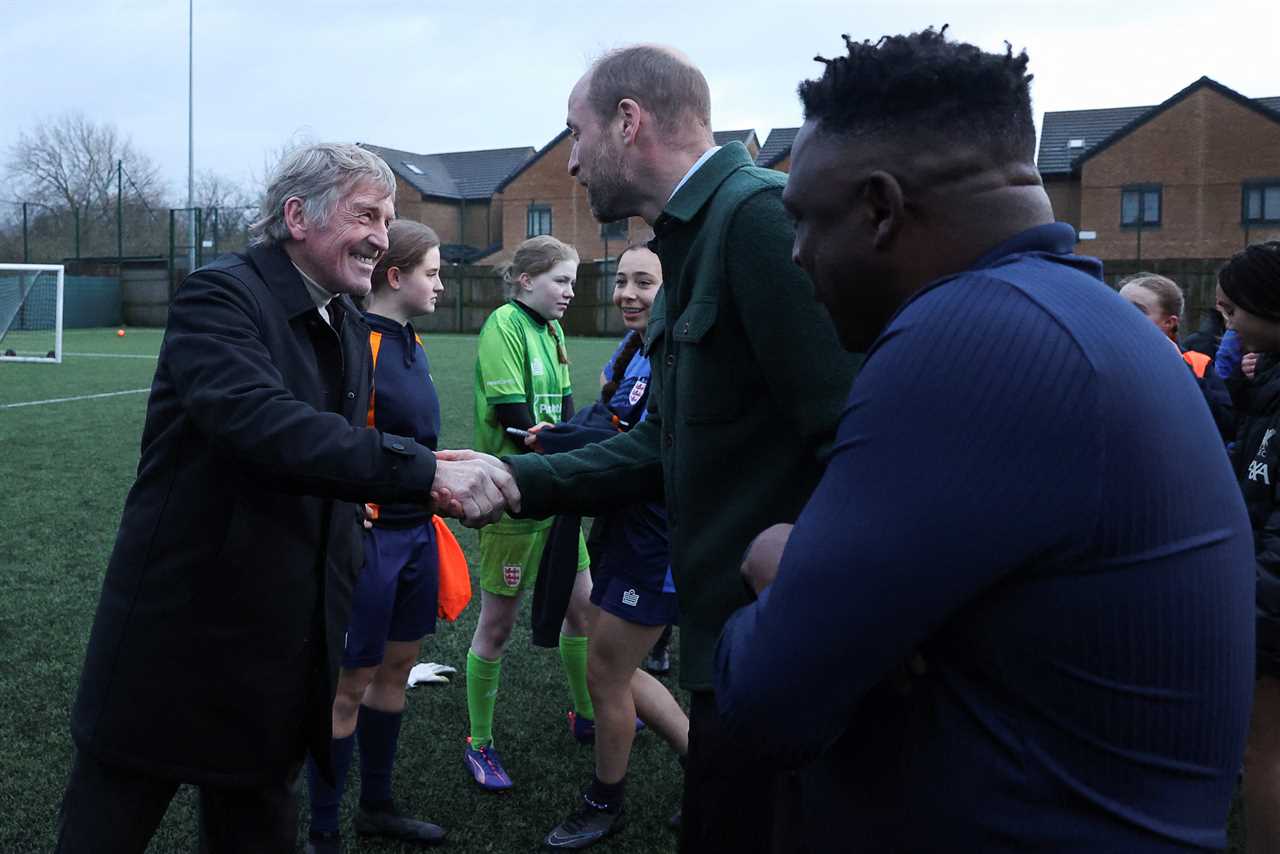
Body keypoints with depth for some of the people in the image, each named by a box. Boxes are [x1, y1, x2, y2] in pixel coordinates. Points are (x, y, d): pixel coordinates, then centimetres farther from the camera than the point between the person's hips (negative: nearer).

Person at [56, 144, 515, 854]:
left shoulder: (351, 330, 9)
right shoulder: (220, 294, -15)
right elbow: (259, 424, -33)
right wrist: (427, 473, -39)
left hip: (287, 648, 7)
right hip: (181, 630, -6)